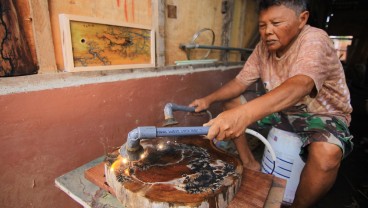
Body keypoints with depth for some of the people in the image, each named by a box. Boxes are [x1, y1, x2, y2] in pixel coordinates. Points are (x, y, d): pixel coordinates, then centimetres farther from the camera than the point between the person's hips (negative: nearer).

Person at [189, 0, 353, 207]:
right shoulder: (264, 47, -5)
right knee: (230, 102, -1)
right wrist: (208, 99, -21)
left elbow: (300, 85, -45)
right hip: (282, 110, 6)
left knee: (327, 153, -37)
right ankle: (250, 164, 6)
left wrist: (244, 114, -61)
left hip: (323, 115, -5)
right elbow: (240, 83, -4)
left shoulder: (314, 40, -25)